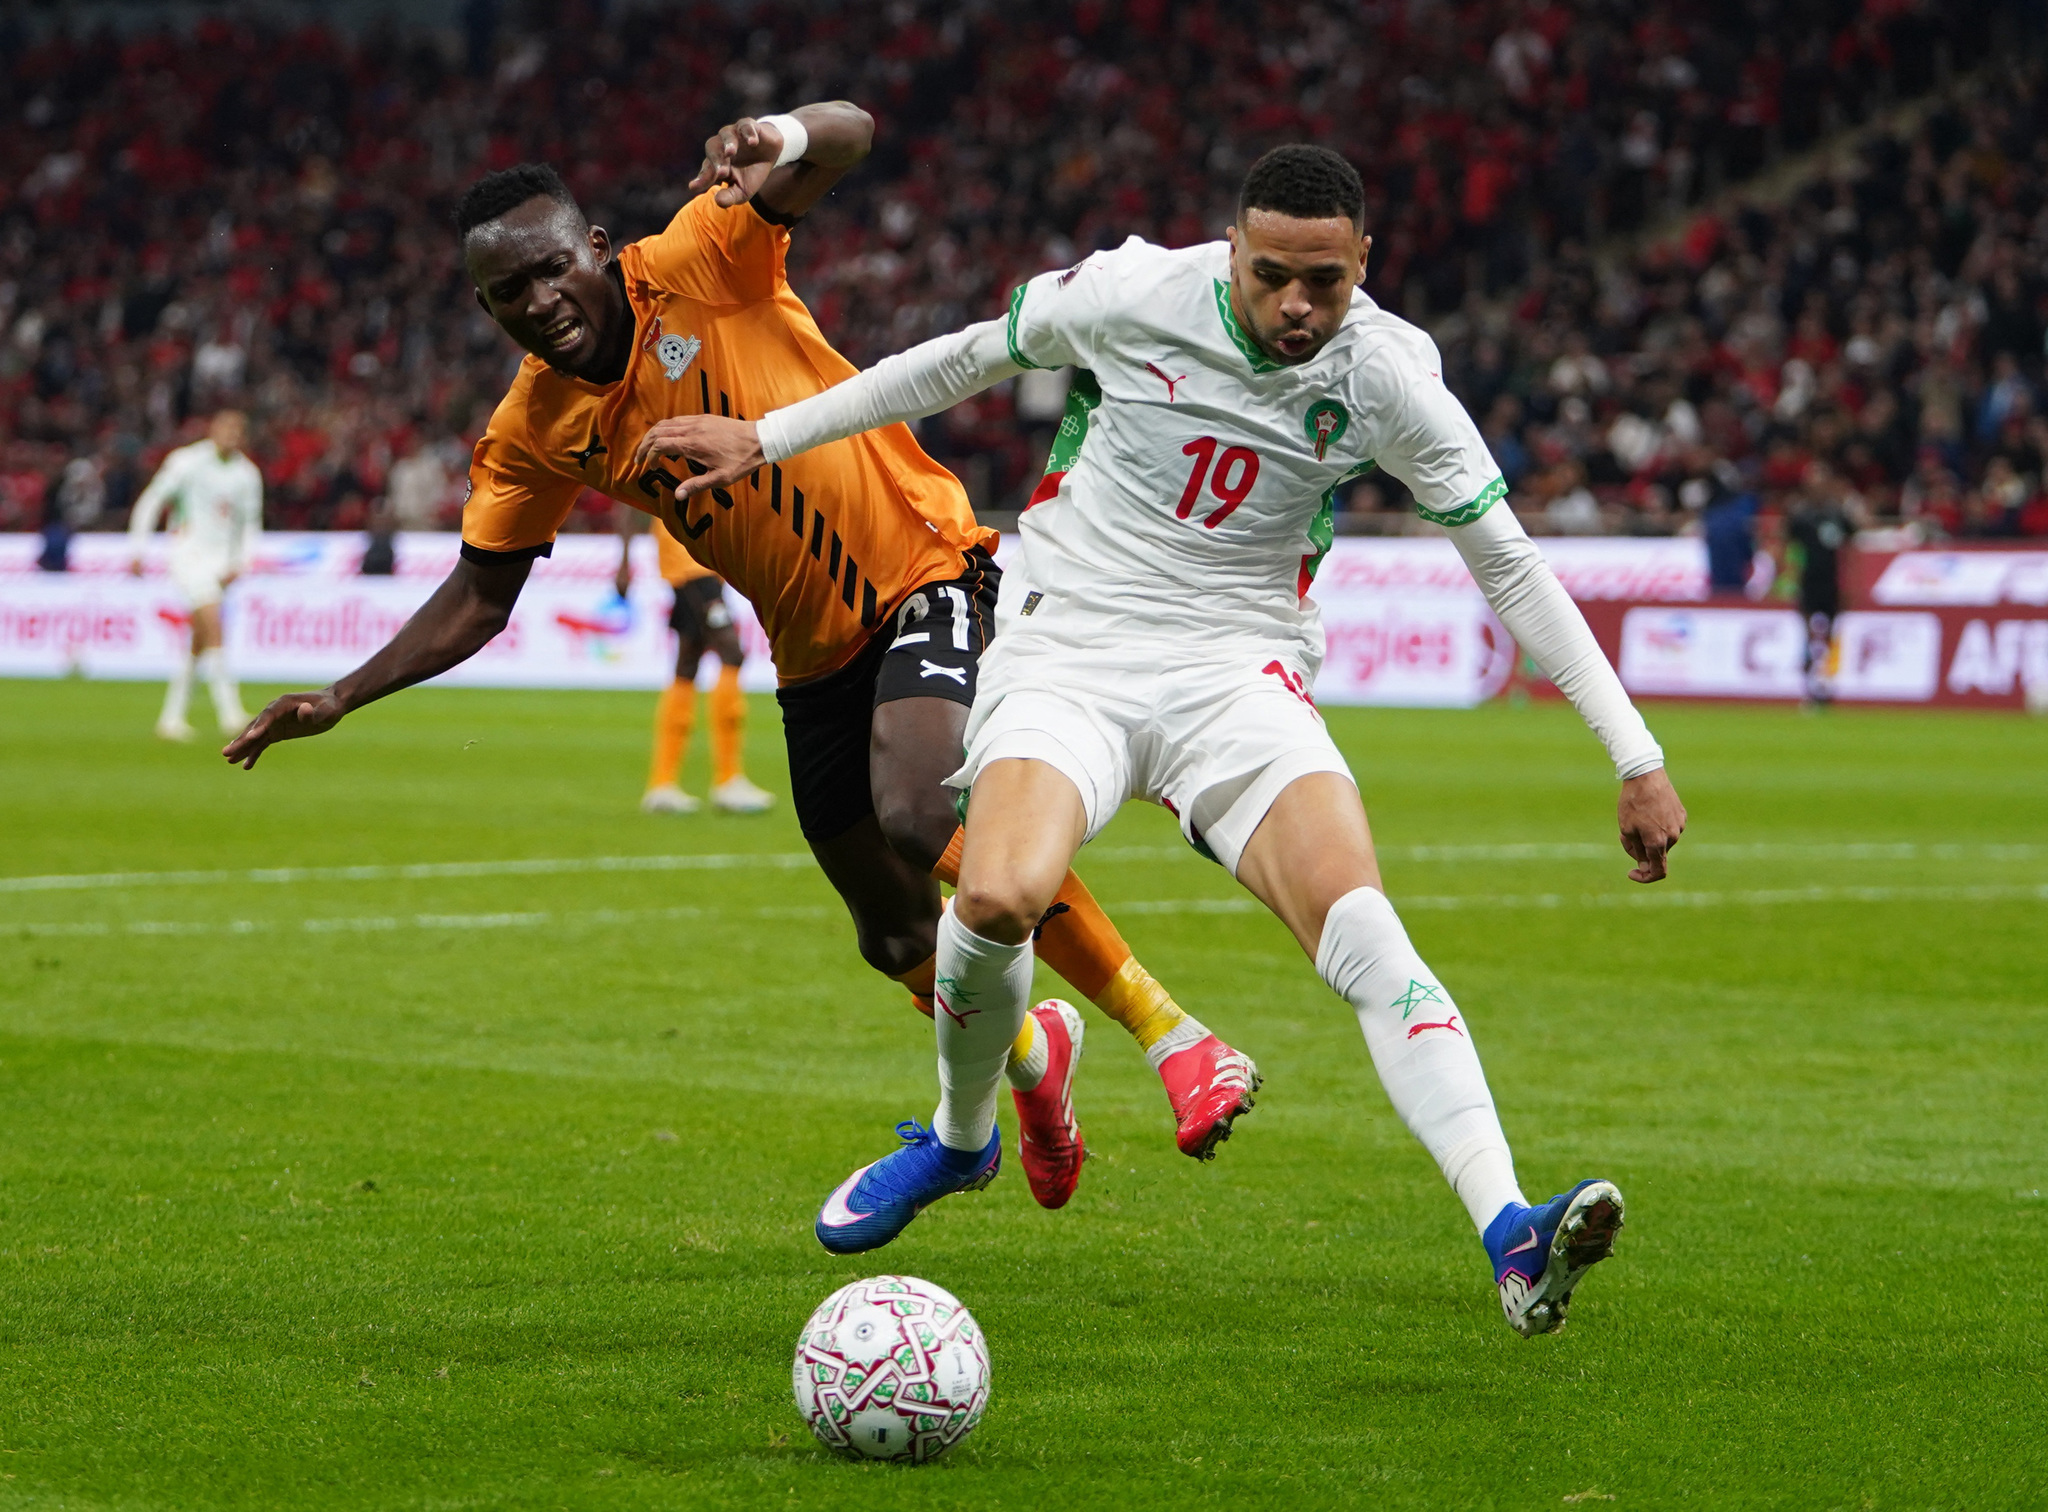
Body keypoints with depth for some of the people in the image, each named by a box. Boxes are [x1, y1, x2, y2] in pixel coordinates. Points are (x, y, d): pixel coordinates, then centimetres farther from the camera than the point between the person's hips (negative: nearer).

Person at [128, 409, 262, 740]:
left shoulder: (247, 474, 8)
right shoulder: (187, 462, -6)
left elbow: (250, 523, 17)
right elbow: (150, 501, -1)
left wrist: (238, 564, 4)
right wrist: (136, 549, -5)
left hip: (221, 560, 5)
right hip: (189, 552, -5)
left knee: (197, 644, 5)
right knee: (212, 626, -21)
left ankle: (172, 717, 15)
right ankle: (229, 712, -24)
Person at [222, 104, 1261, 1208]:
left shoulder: (697, 265, -13)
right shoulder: (535, 432, 0)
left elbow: (846, 134, -19)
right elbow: (477, 597, 9)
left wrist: (777, 140, -42)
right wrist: (341, 699, 1)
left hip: (926, 572, -6)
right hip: (817, 659, 6)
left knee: (922, 823, -30)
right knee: (895, 938, 8)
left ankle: (1170, 1031, -18)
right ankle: (1030, 1049, 42)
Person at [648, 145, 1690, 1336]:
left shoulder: (1387, 376, -6)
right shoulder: (1133, 294, -9)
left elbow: (1511, 567, 2)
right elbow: (966, 359, 10)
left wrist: (1639, 755, 0)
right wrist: (769, 437, 15)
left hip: (1241, 675, 1)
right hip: (1068, 651, 0)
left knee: (1363, 927, -25)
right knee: (999, 899, -28)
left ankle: (1512, 1239, -34)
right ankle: (960, 1138, 6)